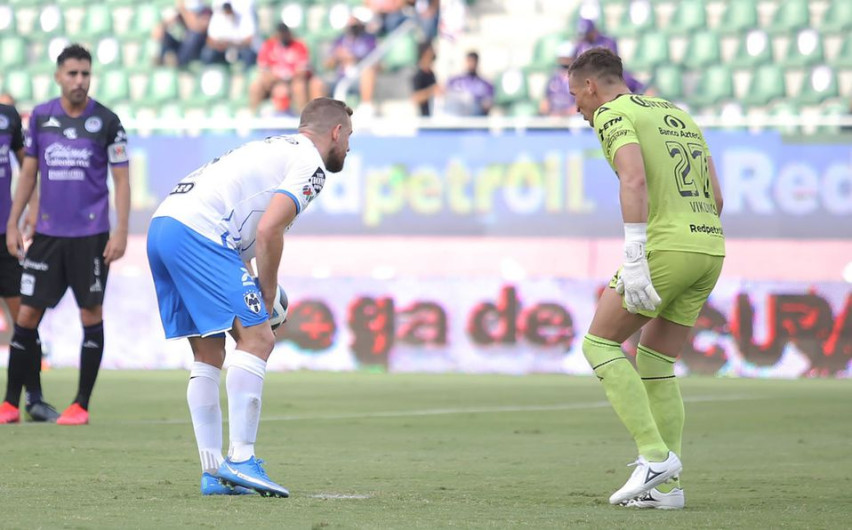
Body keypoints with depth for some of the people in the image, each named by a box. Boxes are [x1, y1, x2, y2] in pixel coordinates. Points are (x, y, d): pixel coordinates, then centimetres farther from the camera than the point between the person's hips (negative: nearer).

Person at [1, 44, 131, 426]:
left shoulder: (106, 121, -3)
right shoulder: (40, 117, 6)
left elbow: (121, 180, -2)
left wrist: (121, 232, -10)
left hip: (90, 235, -3)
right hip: (47, 232, 3)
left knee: (91, 314, 0)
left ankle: (81, 405, 8)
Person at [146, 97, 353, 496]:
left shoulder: (276, 150, 29)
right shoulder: (310, 163, 0)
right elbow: (268, 231, -12)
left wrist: (257, 292, 17)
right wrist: (268, 297, 0)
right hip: (197, 232, -10)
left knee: (209, 355, 13)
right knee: (256, 339, -10)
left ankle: (213, 473, 13)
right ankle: (240, 460, -16)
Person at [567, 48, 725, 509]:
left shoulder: (613, 114, -2)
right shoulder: (677, 115, 24)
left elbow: (635, 180, -20)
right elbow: (715, 197, 23)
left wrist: (634, 260, -25)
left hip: (665, 246, -8)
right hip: (709, 247, 8)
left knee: (599, 344, 4)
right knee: (655, 365, 15)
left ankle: (655, 455, -6)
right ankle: (665, 486, 10)